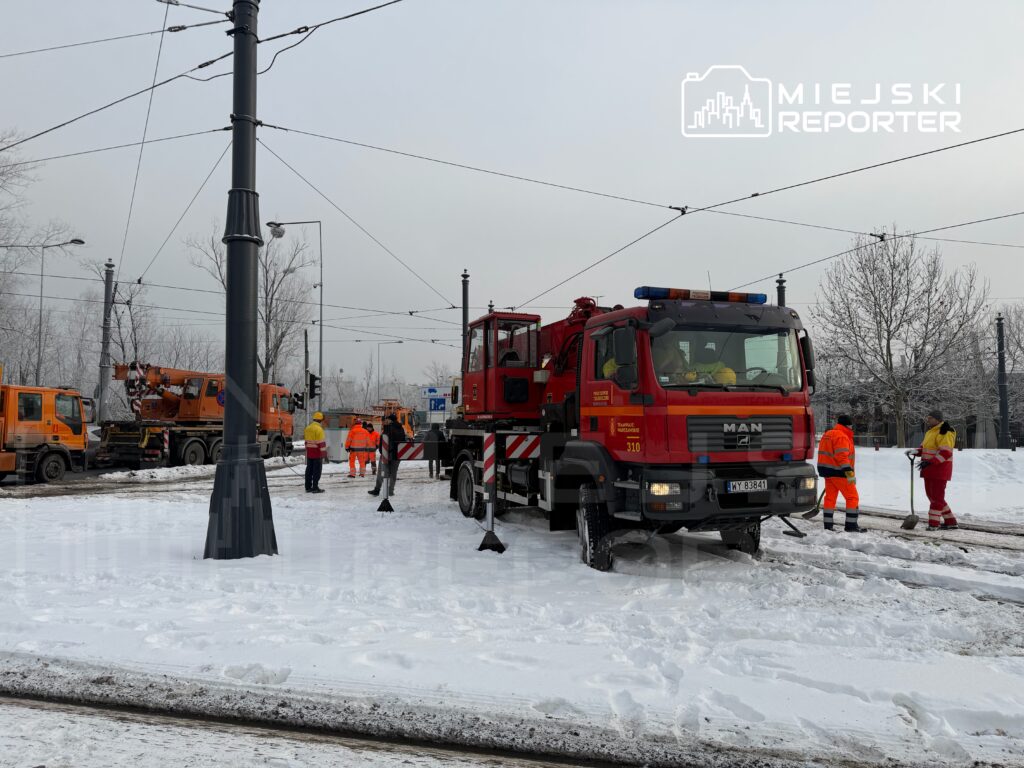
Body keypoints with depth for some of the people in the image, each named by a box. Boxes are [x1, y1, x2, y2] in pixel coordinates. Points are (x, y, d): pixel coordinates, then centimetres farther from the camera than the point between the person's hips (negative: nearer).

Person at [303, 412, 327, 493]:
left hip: (309, 453, 8)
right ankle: (315, 487, -1)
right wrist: (323, 453, -11)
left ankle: (308, 487, 15)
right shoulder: (318, 429, -16)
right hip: (317, 453, -8)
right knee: (317, 470, -2)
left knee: (309, 469, 11)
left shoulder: (307, 428, 9)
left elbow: (306, 440, 15)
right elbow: (321, 442, -16)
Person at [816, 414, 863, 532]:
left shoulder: (827, 434, 15)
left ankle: (828, 525, 11)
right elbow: (842, 457, -24)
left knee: (830, 497, 11)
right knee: (852, 497, -1)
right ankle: (851, 525, -3)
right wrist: (850, 473, -26)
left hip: (827, 470, 9)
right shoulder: (842, 437, -15)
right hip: (838, 472, -9)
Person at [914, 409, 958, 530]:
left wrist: (930, 462, -30)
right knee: (932, 496, 14)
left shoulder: (943, 433, -16)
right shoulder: (931, 432, 16)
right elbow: (925, 448, 24)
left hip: (939, 470, -10)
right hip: (930, 470, 10)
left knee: (937, 497, -4)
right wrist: (917, 451, 3)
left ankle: (933, 524, 0)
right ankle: (951, 522, 23)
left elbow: (946, 452, -24)